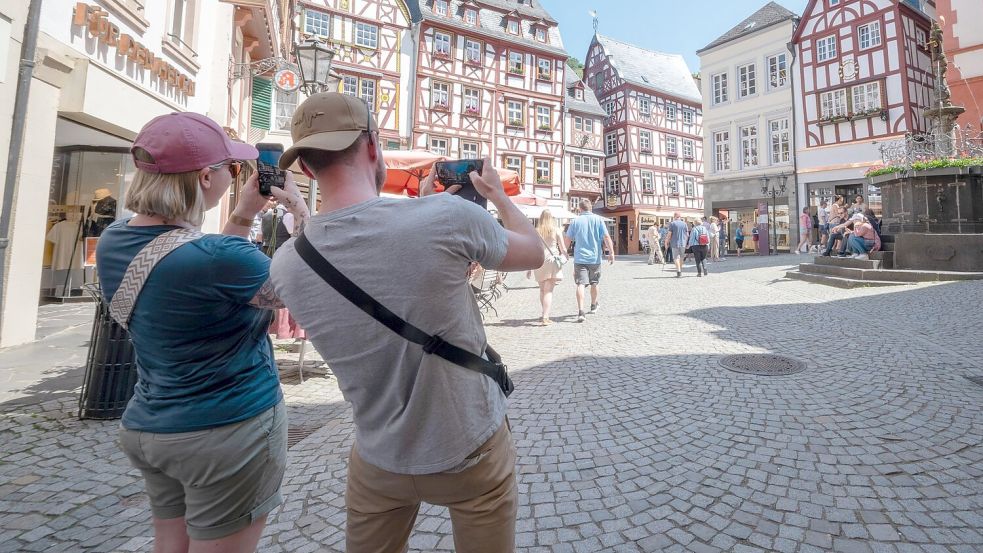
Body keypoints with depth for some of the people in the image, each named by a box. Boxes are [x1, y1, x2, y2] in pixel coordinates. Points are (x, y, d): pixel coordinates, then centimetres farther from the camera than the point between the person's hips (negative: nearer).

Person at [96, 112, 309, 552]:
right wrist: (300, 210, -4)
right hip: (230, 432, -8)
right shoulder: (216, 256, -27)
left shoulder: (114, 241, -3)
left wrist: (243, 216, 4)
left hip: (147, 429, 8)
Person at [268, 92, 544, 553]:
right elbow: (535, 253, -6)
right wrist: (498, 195, 10)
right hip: (471, 454, -2)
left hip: (378, 462, 3)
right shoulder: (449, 216, -27)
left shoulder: (285, 265, -13)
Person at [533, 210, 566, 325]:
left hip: (538, 262, 2)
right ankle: (545, 317, -10)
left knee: (542, 290, 16)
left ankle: (545, 315, 26)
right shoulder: (556, 230, -1)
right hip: (552, 261, -2)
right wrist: (565, 257, 22)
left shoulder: (535, 231, 3)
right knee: (548, 291, -2)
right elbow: (563, 249, 1)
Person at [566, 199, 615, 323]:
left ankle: (581, 312, -20)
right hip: (595, 257, 2)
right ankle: (593, 306, 40)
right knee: (594, 283, 20)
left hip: (580, 258, -2)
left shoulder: (576, 221, -1)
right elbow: (606, 237, -6)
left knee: (581, 284, -7)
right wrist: (611, 253, -3)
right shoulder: (598, 219, 0)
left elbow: (568, 238, 2)